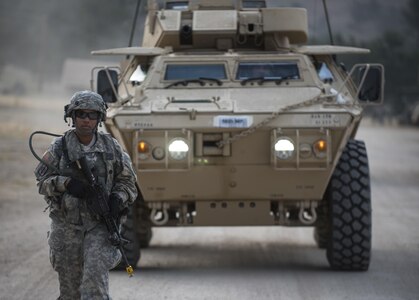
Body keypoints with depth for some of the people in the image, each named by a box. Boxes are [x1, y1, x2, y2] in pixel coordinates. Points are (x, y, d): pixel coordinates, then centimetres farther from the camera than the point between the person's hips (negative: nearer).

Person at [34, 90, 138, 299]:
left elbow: (127, 180, 10)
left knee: (95, 274, -17)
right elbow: (42, 180, -1)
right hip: (66, 225, 1)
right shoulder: (59, 148, 1)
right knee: (70, 283, 7)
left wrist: (118, 198, -10)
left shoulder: (111, 147, 4)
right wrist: (66, 183, -20)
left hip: (100, 225, -1)